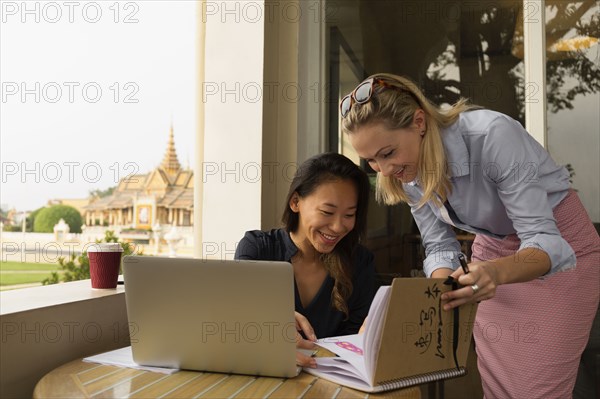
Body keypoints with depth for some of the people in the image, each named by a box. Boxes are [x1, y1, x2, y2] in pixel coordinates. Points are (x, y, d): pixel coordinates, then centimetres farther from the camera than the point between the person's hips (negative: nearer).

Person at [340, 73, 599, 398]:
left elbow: (545, 239, -32)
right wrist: (441, 293, -28)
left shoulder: (493, 135, -33)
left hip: (560, 242, -5)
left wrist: (496, 272, -51)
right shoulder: (409, 170, -14)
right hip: (495, 246, 5)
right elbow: (440, 247, -8)